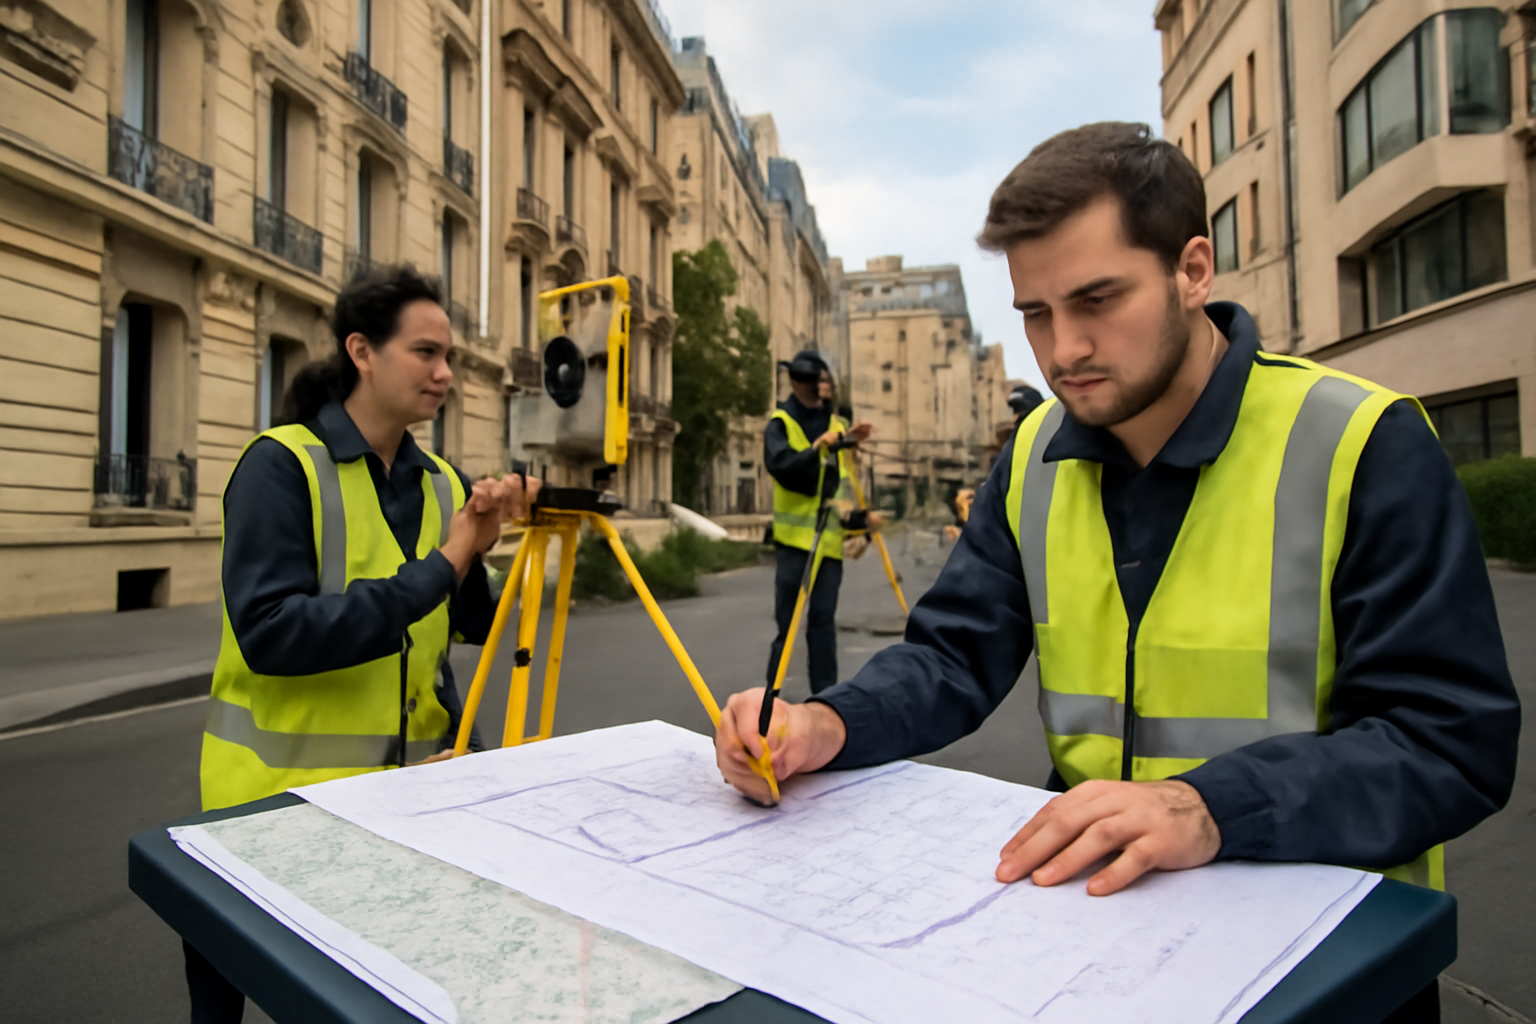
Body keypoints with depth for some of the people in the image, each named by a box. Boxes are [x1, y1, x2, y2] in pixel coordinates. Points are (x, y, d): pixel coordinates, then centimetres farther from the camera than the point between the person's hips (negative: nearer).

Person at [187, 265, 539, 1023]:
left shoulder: (441, 482, 4)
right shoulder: (281, 463, -12)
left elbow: (472, 626, 6)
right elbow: (268, 633, -24)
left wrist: (478, 549, -13)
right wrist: (437, 568, -25)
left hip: (409, 790, 5)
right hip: (278, 791, -4)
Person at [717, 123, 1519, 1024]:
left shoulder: (1366, 444, -11)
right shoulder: (1037, 454, 4)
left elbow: (1455, 741, -15)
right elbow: (958, 656, 4)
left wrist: (1210, 809, -31)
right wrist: (831, 725, -16)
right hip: (1090, 886, 4)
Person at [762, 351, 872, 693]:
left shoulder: (834, 422, 14)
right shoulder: (780, 423, -3)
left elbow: (843, 476, 16)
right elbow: (781, 465, -20)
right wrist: (818, 447, -31)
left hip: (829, 534, 4)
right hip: (794, 535, -4)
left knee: (823, 620, 6)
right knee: (787, 620, -1)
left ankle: (825, 694, 12)